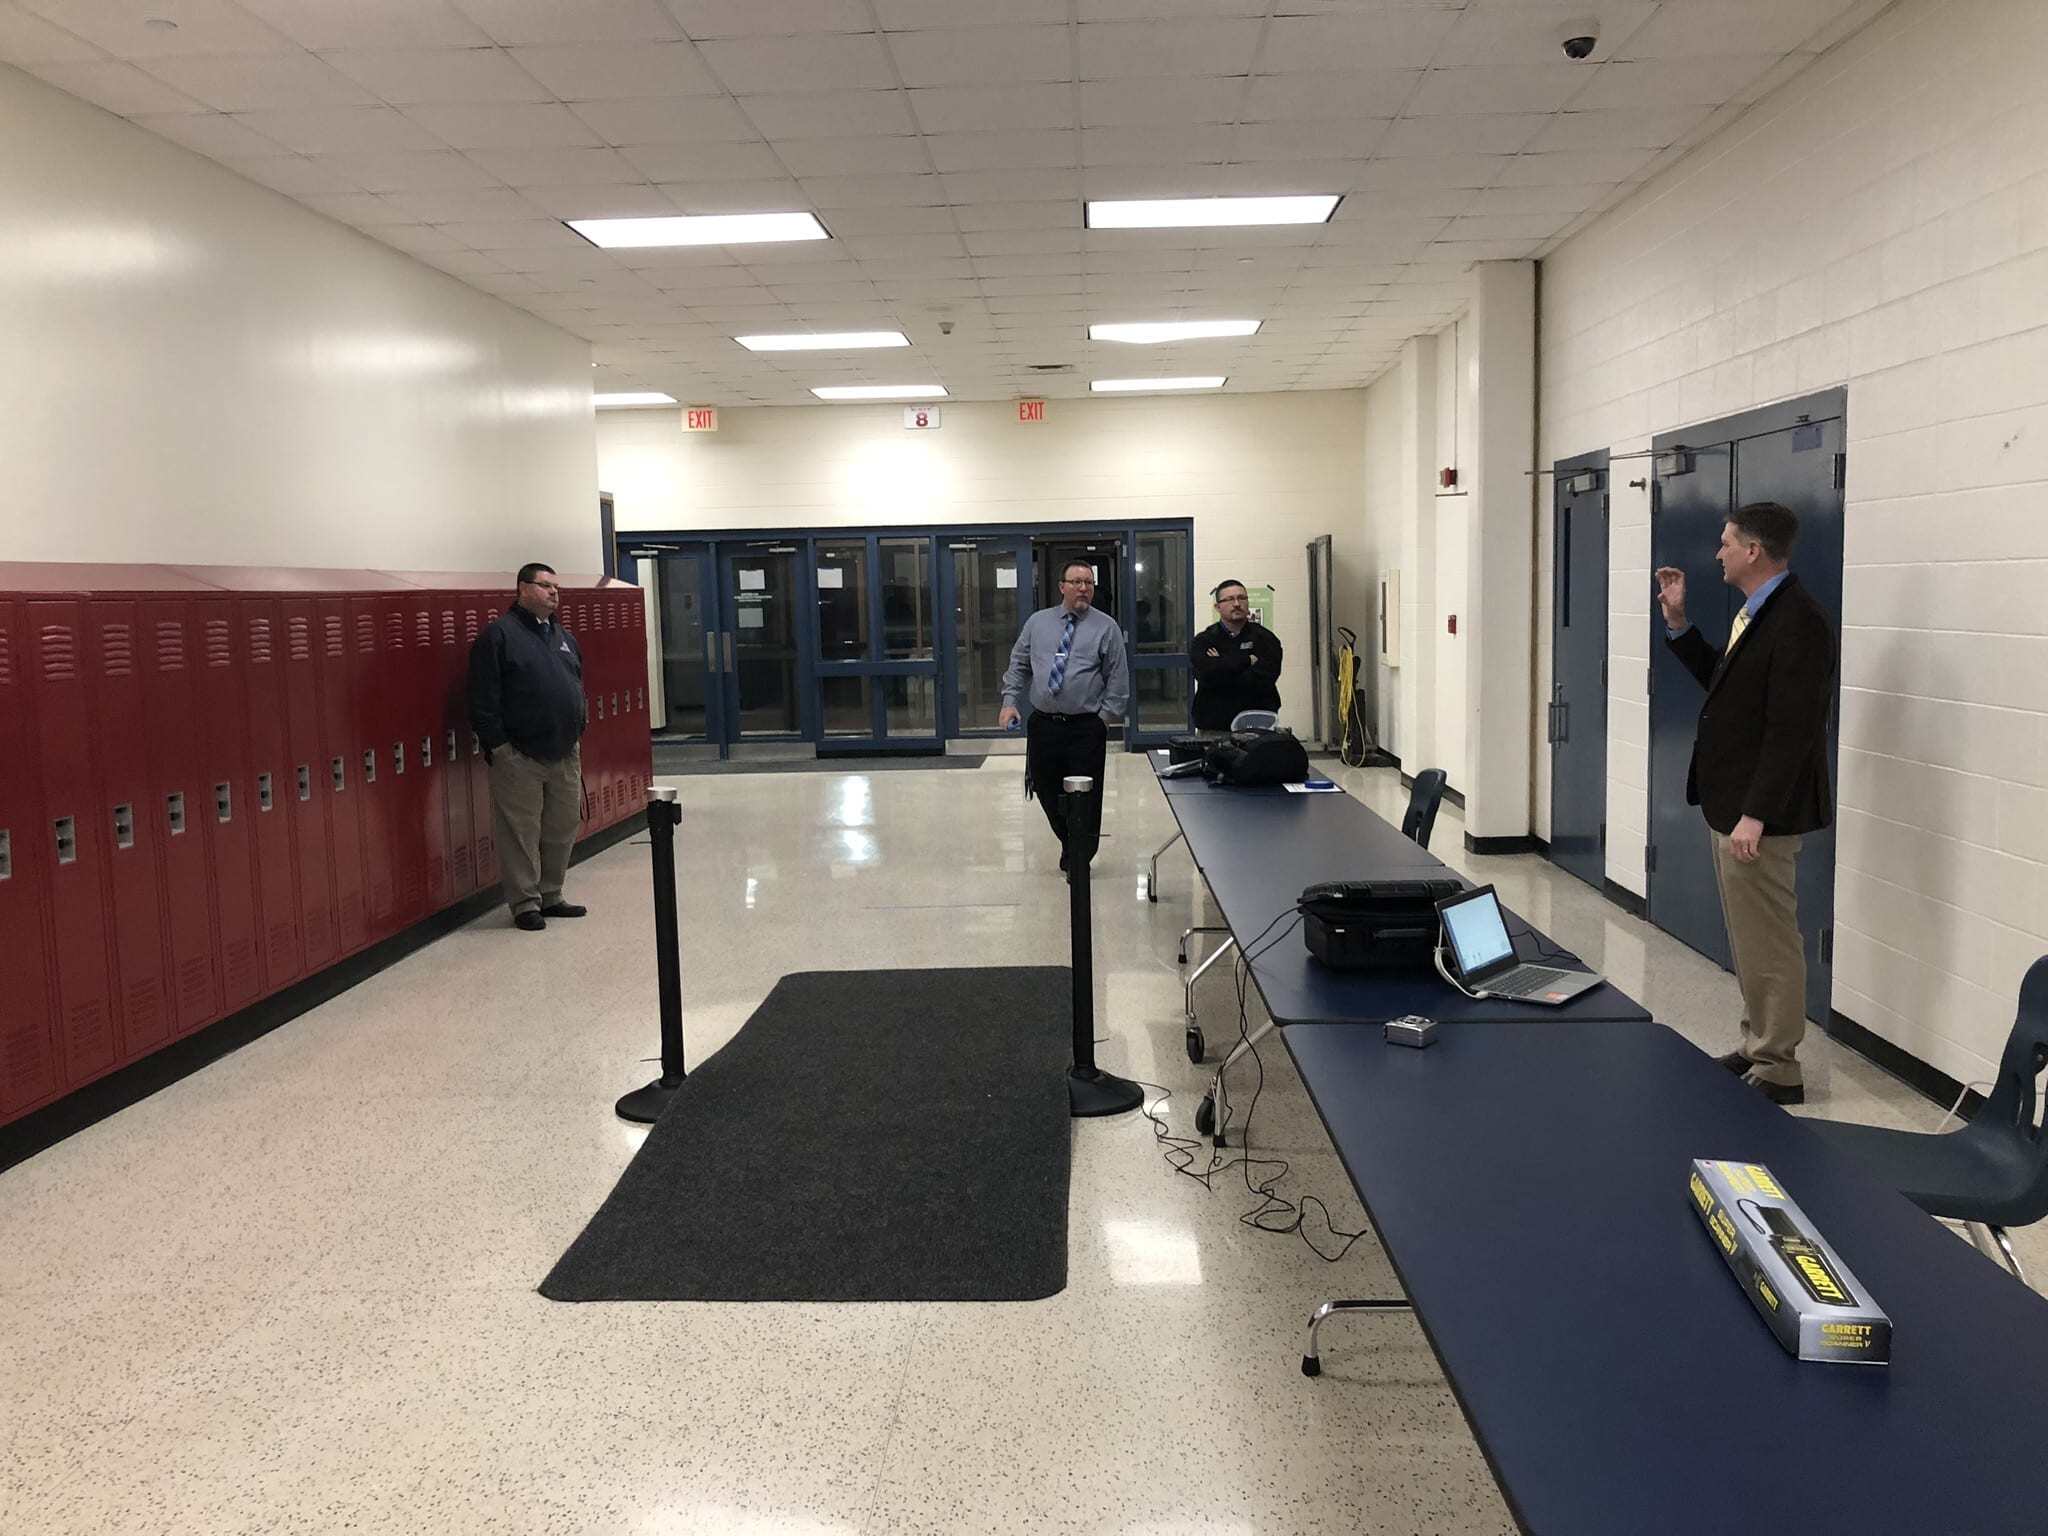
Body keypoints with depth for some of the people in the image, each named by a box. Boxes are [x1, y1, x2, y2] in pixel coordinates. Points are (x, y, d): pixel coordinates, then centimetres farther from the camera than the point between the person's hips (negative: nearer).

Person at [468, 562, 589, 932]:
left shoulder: (564, 636, 16)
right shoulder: (499, 634, -7)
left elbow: (578, 685, 25)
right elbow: (484, 697, -11)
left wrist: (578, 727, 14)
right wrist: (496, 743, -14)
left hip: (565, 754, 7)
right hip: (519, 756, -7)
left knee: (563, 828, 12)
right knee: (522, 833, -1)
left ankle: (551, 896, 25)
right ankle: (525, 903, 9)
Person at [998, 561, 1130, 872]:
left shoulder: (1106, 627, 1)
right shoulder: (1037, 622, 9)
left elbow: (1118, 678, 0)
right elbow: (1018, 665, 13)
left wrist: (1106, 716, -7)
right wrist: (1010, 702, 1)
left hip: (1086, 727, -3)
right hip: (1043, 724, 3)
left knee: (1086, 798, 0)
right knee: (1047, 792, 10)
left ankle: (1080, 861, 19)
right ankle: (1068, 844, 34)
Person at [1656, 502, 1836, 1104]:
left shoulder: (1797, 621, -19)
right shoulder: (1755, 613, 12)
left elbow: (1792, 729, -23)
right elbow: (1722, 681, 23)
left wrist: (1755, 815, -25)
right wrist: (1678, 623, 16)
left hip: (1757, 813, -10)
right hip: (1729, 804, 10)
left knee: (1767, 943, -1)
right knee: (1750, 940, 18)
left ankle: (1777, 1070, 10)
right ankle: (1757, 1047, 30)